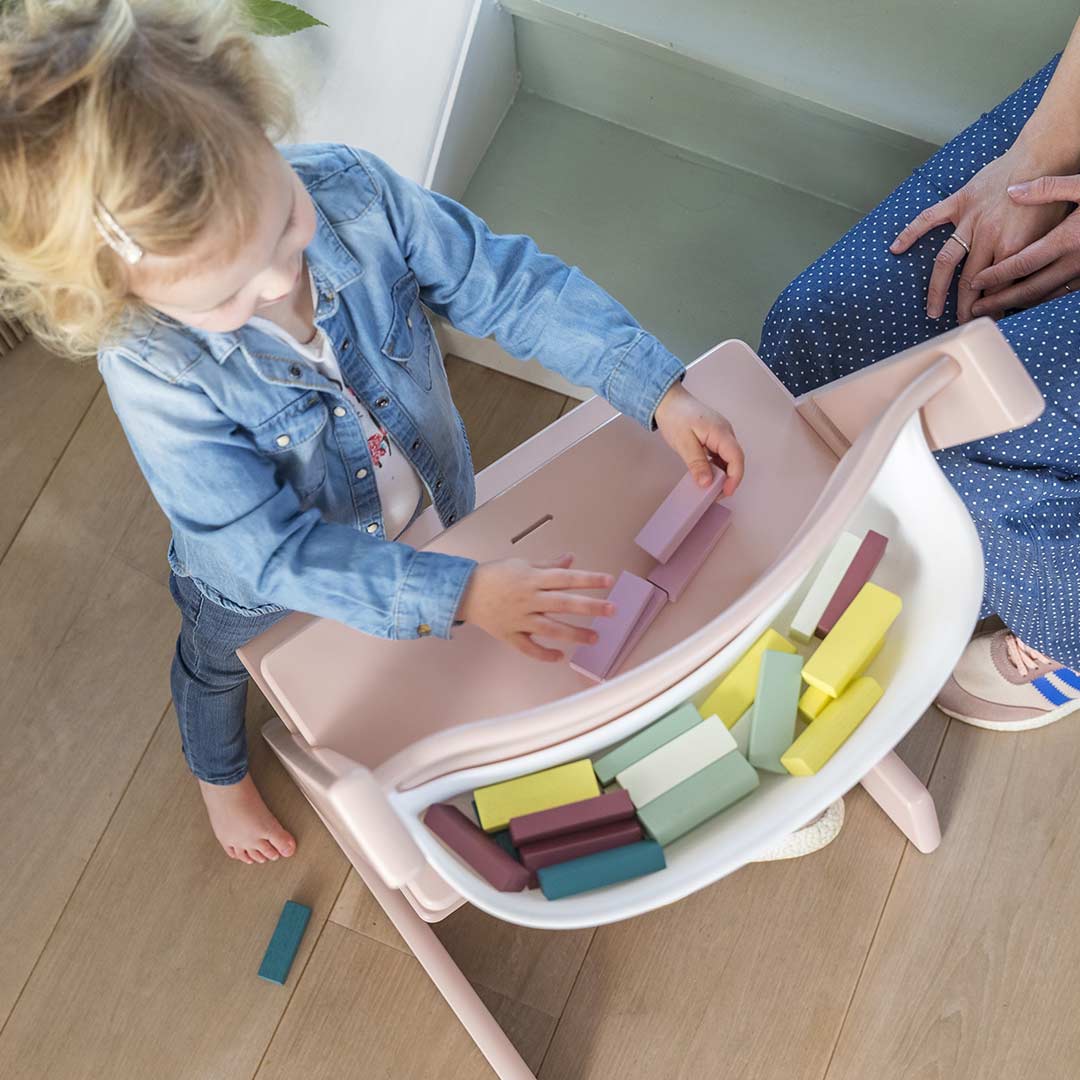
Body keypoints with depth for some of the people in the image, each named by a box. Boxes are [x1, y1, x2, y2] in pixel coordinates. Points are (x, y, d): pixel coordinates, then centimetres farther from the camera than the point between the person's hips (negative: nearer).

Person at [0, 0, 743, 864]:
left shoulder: (350, 191, -32)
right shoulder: (154, 372, -41)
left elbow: (510, 284, -23)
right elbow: (268, 553, -37)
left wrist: (660, 392, -29)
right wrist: (459, 594, -44)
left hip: (425, 512, 3)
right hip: (260, 579, -2)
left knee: (416, 641, 35)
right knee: (219, 668, 32)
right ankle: (220, 771, 69)